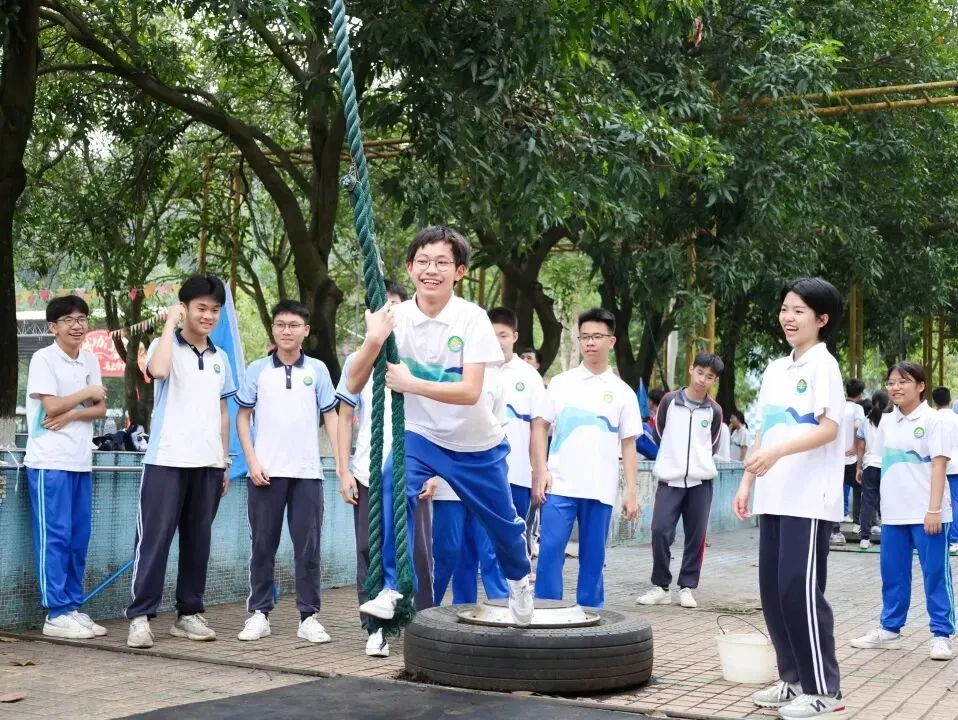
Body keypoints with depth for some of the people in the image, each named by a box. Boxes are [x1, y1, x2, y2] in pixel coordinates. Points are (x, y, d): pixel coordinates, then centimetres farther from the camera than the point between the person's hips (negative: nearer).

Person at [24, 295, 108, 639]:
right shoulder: (43, 359, -7)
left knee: (79, 538, 8)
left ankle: (73, 607, 16)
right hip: (50, 463, -6)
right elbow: (52, 406, -14)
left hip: (81, 462, 6)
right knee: (55, 538, -5)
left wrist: (71, 415, -9)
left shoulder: (90, 361, 12)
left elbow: (100, 409, 8)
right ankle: (56, 614, -2)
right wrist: (87, 393, -2)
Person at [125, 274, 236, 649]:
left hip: (208, 463, 5)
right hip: (167, 460, -5)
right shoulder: (165, 346, -1)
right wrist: (170, 324, -15)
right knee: (155, 538, -5)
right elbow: (158, 370, -26)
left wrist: (226, 461, 15)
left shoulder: (220, 358, 15)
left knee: (197, 541, 9)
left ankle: (189, 613, 16)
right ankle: (140, 616, -2)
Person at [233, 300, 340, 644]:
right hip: (266, 472, 0)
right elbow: (242, 417, 7)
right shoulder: (257, 369, 5)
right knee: (262, 545, 5)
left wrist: (342, 464, 0)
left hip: (307, 472, 0)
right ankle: (259, 613, 14)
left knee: (308, 547, 2)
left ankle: (309, 617, 8)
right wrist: (252, 461, -4)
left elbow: (331, 417, 8)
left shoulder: (317, 370, 6)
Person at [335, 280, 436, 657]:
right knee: (370, 552, 3)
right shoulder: (357, 361, 8)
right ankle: (375, 629, 10)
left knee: (418, 552, -1)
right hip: (368, 474, 1)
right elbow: (345, 418, 9)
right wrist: (344, 471, 1)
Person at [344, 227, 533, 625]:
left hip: (477, 443, -1)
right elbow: (354, 384, -19)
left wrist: (411, 384, -38)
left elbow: (470, 391, -29)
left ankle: (518, 579, 48)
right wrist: (373, 340, -35)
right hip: (420, 435, 1)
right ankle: (392, 590, -14)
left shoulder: (473, 318, -21)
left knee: (502, 523, 15)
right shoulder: (395, 317, -15)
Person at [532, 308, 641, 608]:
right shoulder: (560, 383, 6)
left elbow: (628, 445, 8)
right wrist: (541, 469, -5)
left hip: (600, 490, 1)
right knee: (550, 551, -6)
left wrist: (631, 491, 2)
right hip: (560, 486, -1)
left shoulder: (622, 392, 8)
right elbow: (541, 426, 7)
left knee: (593, 557, 6)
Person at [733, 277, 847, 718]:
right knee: (773, 590, 8)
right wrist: (746, 483, 14)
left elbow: (829, 428, -16)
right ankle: (793, 679, 19)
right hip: (773, 497, 8)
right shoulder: (774, 370, 17)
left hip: (810, 499, -8)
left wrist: (779, 451, -28)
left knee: (801, 590, -9)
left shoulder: (822, 364, -6)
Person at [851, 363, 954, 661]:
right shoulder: (887, 422, 10)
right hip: (893, 513, 6)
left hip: (926, 513, -6)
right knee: (892, 574, 11)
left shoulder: (932, 420, -7)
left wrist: (934, 509, -16)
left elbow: (939, 465, -10)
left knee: (935, 574, -1)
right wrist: (885, 503, 13)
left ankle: (941, 634, 6)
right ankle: (889, 630, 21)